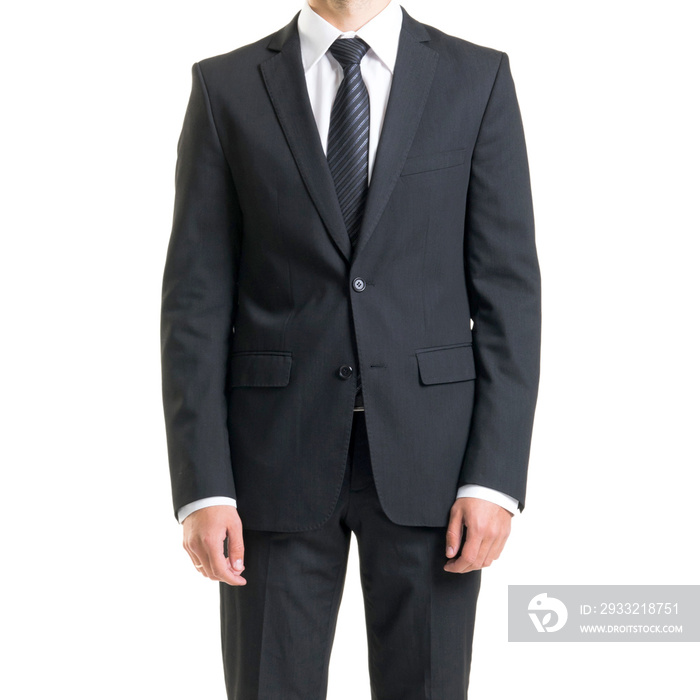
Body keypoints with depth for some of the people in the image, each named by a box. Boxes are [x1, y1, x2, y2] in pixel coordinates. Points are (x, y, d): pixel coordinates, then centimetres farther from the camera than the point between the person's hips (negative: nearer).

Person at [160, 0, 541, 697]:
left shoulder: (477, 78, 3)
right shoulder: (226, 86, 3)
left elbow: (509, 291, -1)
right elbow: (197, 300, -1)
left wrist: (494, 477, -9)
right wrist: (202, 485, -8)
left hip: (427, 450, 0)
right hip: (277, 453, 0)